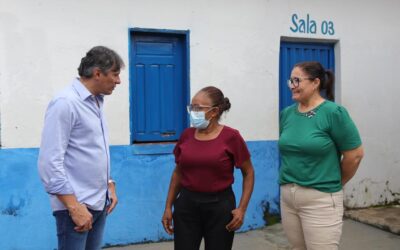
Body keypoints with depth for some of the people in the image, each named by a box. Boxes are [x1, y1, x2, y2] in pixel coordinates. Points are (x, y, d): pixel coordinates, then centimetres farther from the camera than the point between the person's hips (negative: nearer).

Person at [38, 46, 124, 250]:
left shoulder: (96, 102, 11)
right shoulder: (65, 103, -15)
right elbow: (50, 162, -19)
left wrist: (109, 185, 13)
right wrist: (74, 207, -20)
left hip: (99, 203, 8)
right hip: (77, 205, -8)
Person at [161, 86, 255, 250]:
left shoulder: (230, 137, -9)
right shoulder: (187, 135, 2)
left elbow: (248, 173, -2)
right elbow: (178, 172, 11)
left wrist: (242, 208, -10)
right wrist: (168, 207, 8)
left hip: (220, 205, -2)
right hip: (187, 204, 3)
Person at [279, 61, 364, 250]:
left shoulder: (333, 113, -11)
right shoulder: (287, 114, 5)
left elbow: (355, 154, -7)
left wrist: (336, 183, 4)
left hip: (321, 198, -5)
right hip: (287, 195, 6)